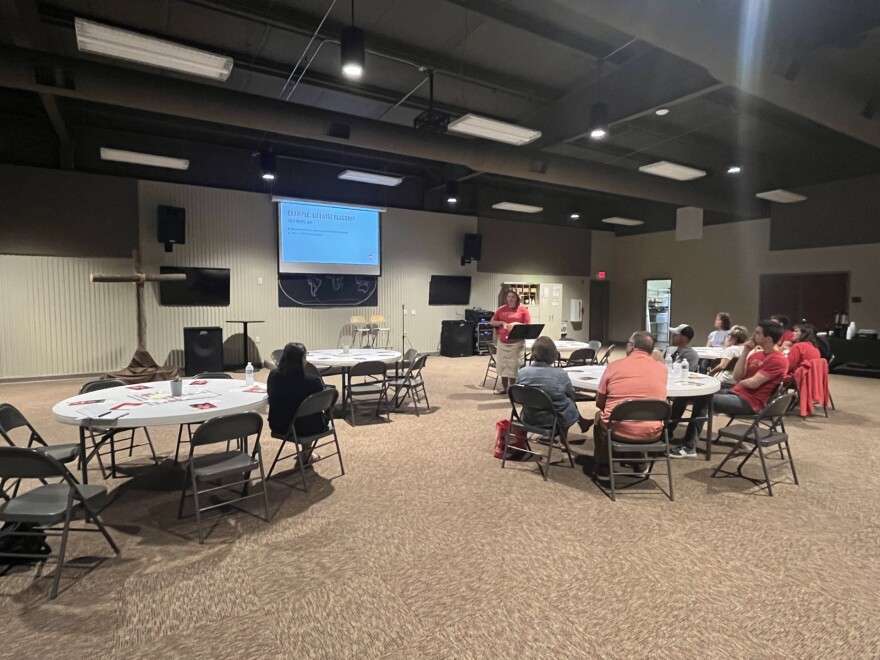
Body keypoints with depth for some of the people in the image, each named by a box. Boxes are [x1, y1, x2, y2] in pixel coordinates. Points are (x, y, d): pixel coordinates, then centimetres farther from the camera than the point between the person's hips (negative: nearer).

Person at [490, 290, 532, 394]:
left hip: (517, 343, -4)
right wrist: (501, 322, -6)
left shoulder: (523, 309, 0)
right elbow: (491, 322, 12)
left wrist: (517, 324, -17)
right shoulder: (501, 309, 8)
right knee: (502, 365, 7)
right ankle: (504, 388, 17)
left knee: (514, 366, -3)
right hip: (502, 342, 4)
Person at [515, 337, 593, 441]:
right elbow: (571, 396, -7)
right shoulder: (560, 374, -22)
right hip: (557, 420, -3)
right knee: (570, 402, 28)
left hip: (530, 419, 3)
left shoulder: (522, 373, -14)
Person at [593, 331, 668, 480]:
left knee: (599, 417, 31)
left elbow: (599, 403, 3)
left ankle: (603, 468, 33)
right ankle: (639, 465, 42)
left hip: (618, 429, -2)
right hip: (651, 432, 2)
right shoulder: (662, 368, 0)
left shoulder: (614, 366, -6)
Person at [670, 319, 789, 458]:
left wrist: (739, 382, 3)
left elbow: (753, 383, -19)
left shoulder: (778, 360, -12)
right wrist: (745, 352, 2)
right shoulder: (757, 354, 15)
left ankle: (689, 446, -13)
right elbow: (736, 376, 7)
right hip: (736, 393, 9)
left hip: (749, 402, -9)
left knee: (702, 399, -22)